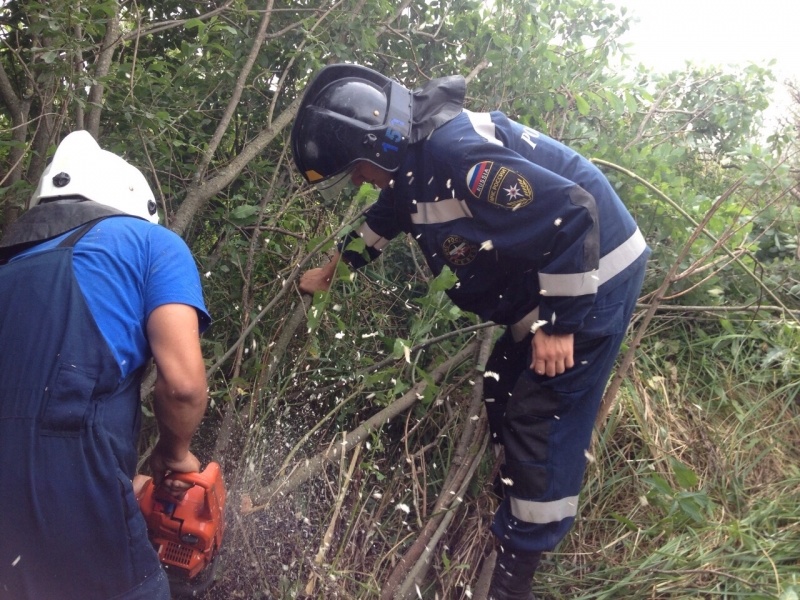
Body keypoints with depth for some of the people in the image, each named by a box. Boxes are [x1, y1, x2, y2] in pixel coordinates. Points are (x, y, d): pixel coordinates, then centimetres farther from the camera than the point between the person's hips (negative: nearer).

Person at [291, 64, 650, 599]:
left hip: (593, 276, -10)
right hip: (542, 278, 10)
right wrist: (332, 271, 37)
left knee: (543, 420, -5)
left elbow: (570, 213, -32)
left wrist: (559, 325, -25)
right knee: (503, 399, 16)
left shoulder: (454, 152, -29)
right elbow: (387, 217, 26)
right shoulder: (414, 158, 4)